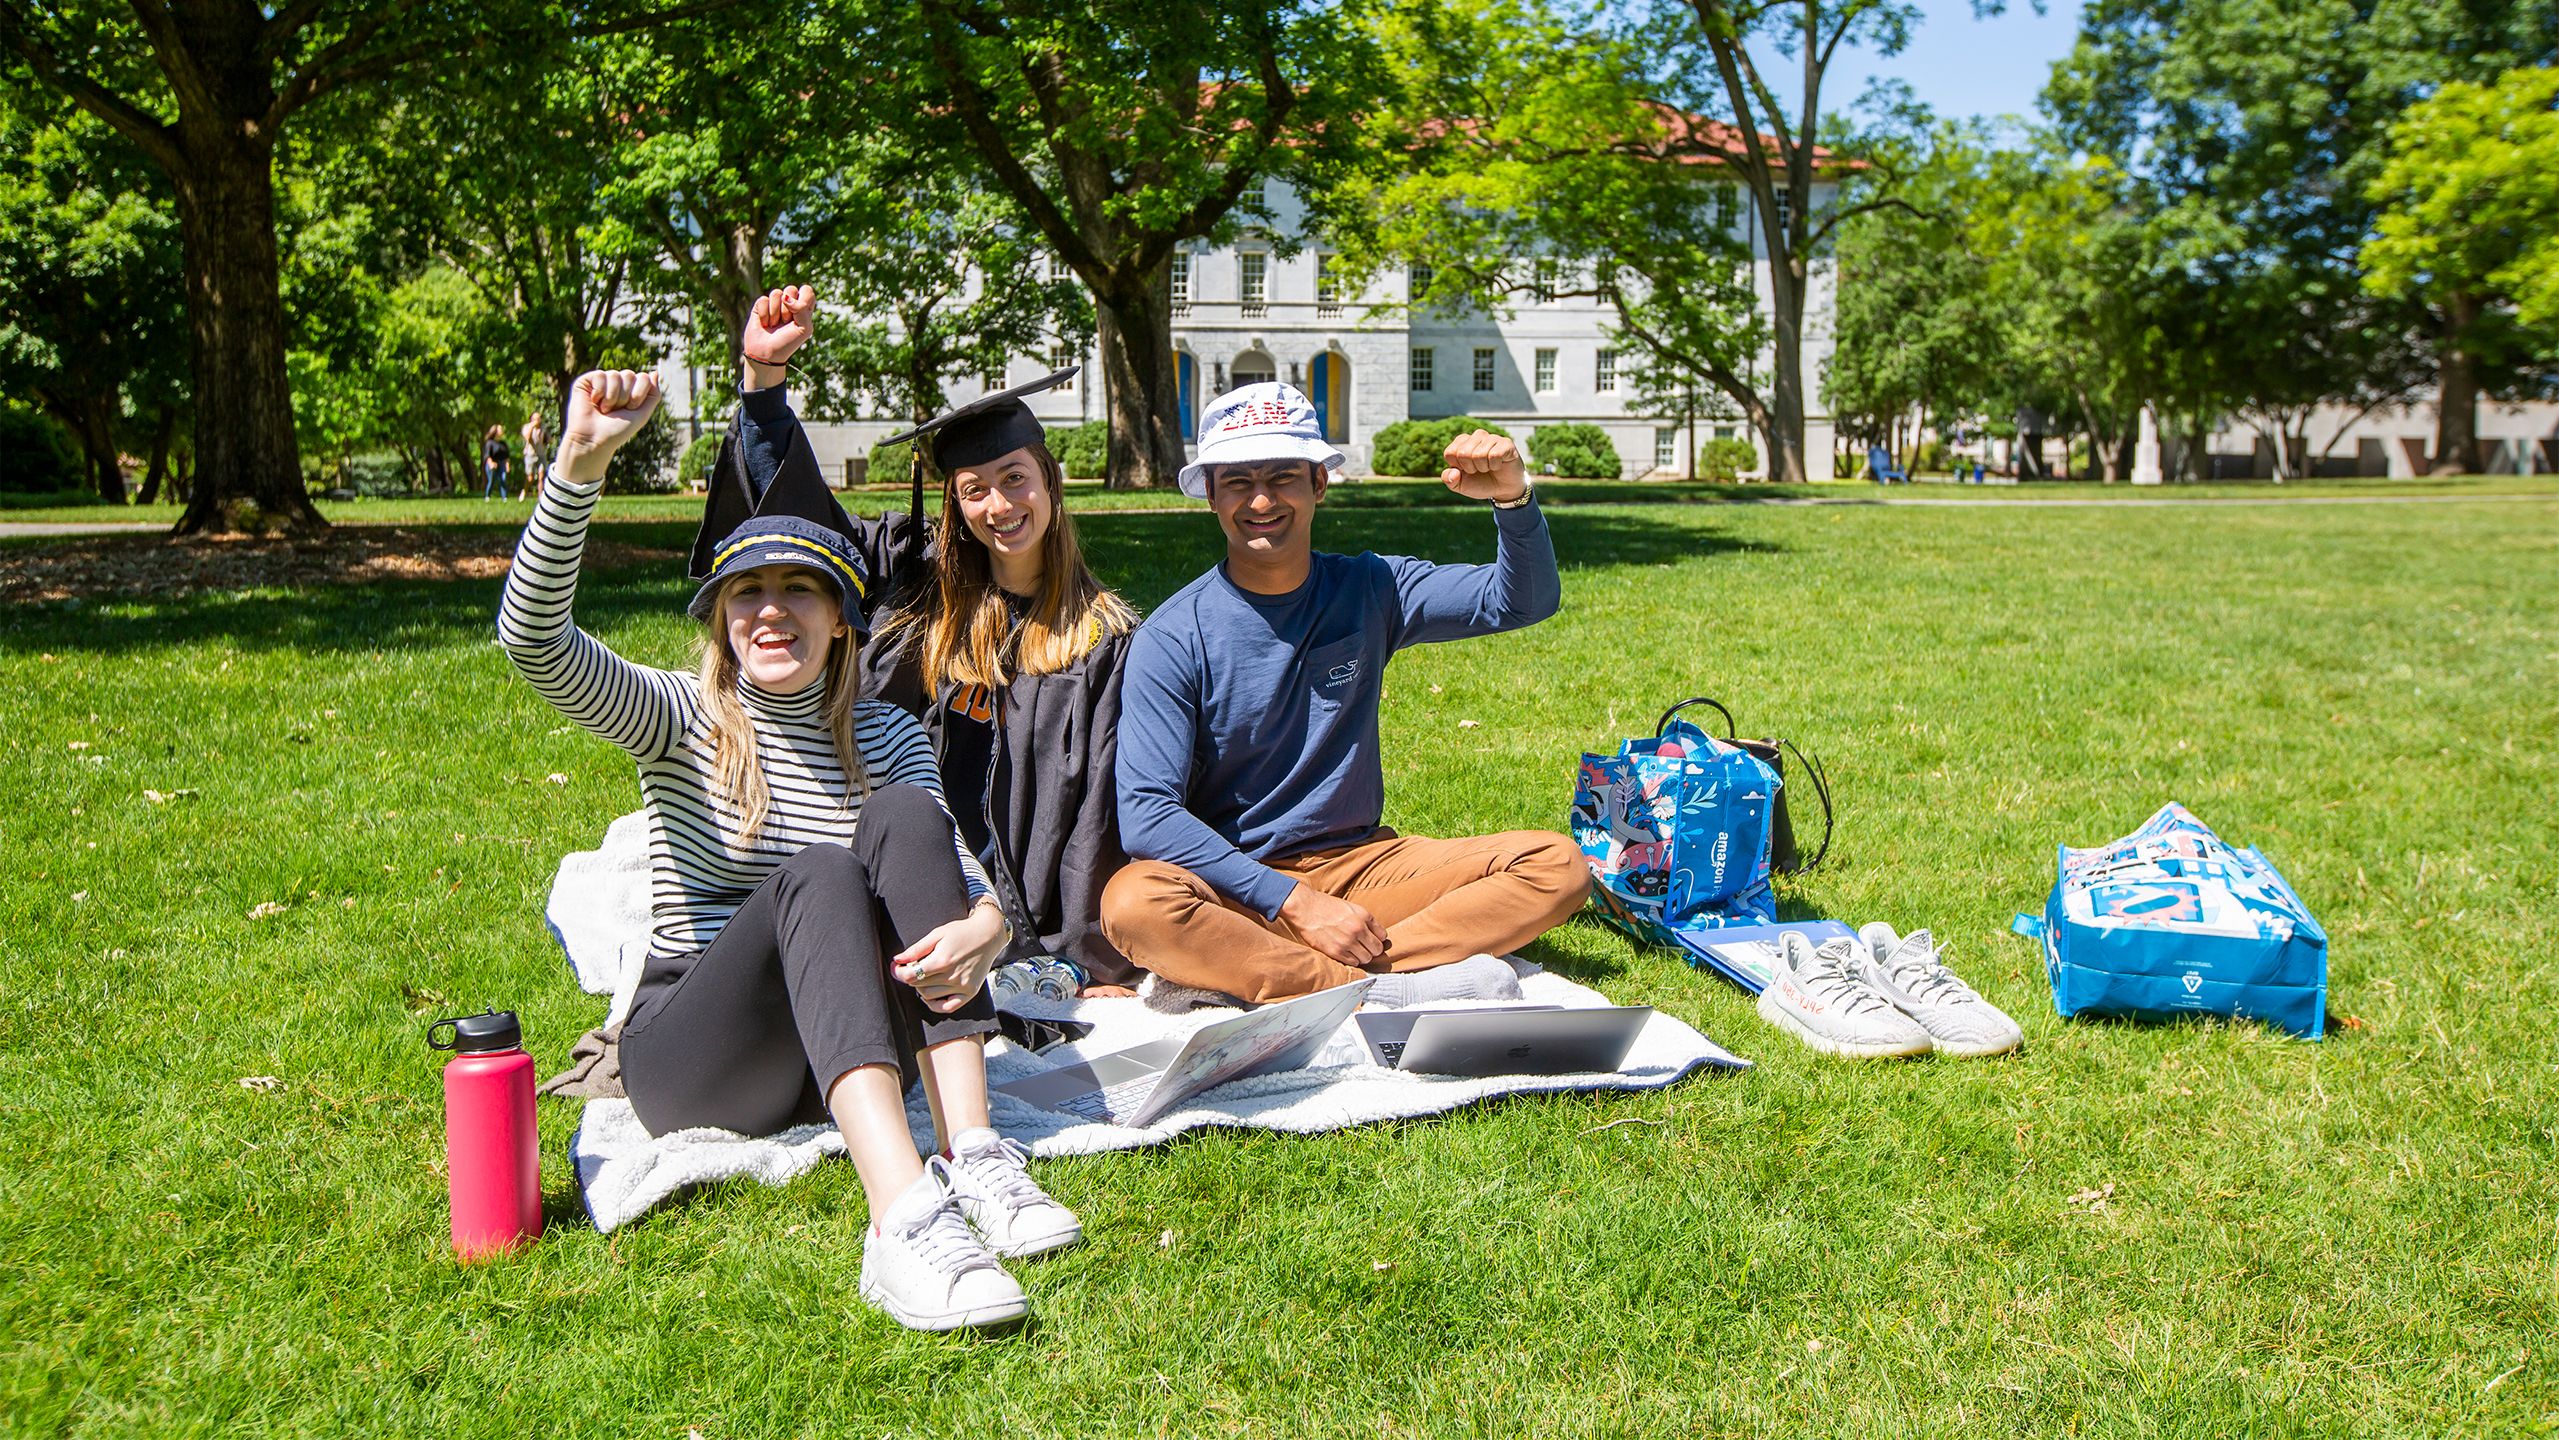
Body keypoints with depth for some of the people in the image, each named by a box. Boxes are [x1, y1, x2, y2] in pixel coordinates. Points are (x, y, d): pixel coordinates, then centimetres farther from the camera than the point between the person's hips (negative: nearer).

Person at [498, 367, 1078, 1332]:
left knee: (906, 819, -22)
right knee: (817, 874, -32)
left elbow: (966, 877, -4)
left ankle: (971, 1161, -35)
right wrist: (578, 465, -31)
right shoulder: (680, 719, 2)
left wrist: (984, 926, -30)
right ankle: (904, 1221, -52)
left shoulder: (885, 738, 9)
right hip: (686, 1058, -2)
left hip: (845, 1054, 2)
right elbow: (532, 638, -16)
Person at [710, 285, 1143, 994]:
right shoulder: (917, 582, 11)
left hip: (1027, 921, -4)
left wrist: (1093, 964, -6)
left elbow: (1101, 807, 0)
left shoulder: (1103, 636, 5)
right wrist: (764, 373, 2)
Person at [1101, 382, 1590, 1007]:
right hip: (1234, 892, -4)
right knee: (1132, 904, -35)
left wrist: (1512, 499, -18)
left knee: (1557, 865, -15)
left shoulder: (1369, 590, 3)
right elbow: (1147, 813, -17)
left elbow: (1523, 600, 4)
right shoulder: (1171, 639, -9)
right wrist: (1296, 903, -23)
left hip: (1361, 863, 4)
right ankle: (1388, 989, -29)